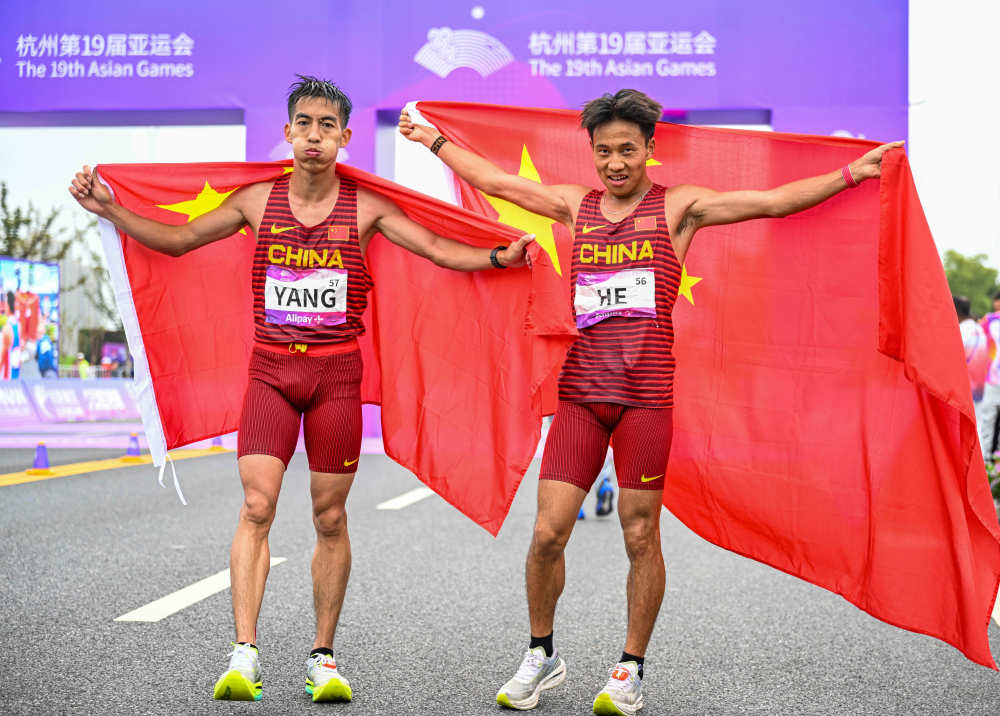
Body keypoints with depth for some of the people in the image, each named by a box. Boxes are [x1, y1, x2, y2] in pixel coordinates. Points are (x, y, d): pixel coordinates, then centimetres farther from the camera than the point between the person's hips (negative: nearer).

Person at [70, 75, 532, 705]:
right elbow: (178, 239, 10)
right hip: (271, 368, 1)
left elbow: (438, 249, -3)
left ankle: (324, 658, 14)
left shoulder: (366, 208, 0)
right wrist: (110, 210, 0)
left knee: (330, 517, 4)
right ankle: (244, 656, -13)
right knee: (257, 505, -12)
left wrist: (498, 257, -20)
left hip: (337, 371, 0)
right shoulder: (258, 201, 4)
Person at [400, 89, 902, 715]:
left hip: (647, 393, -2)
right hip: (581, 388, 2)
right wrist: (433, 139, 29)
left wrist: (851, 174, -8)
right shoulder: (574, 205, 14)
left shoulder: (678, 207, 6)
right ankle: (541, 656, 18)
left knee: (641, 535, 2)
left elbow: (773, 201, -1)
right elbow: (490, 179, 23)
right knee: (548, 533, -2)